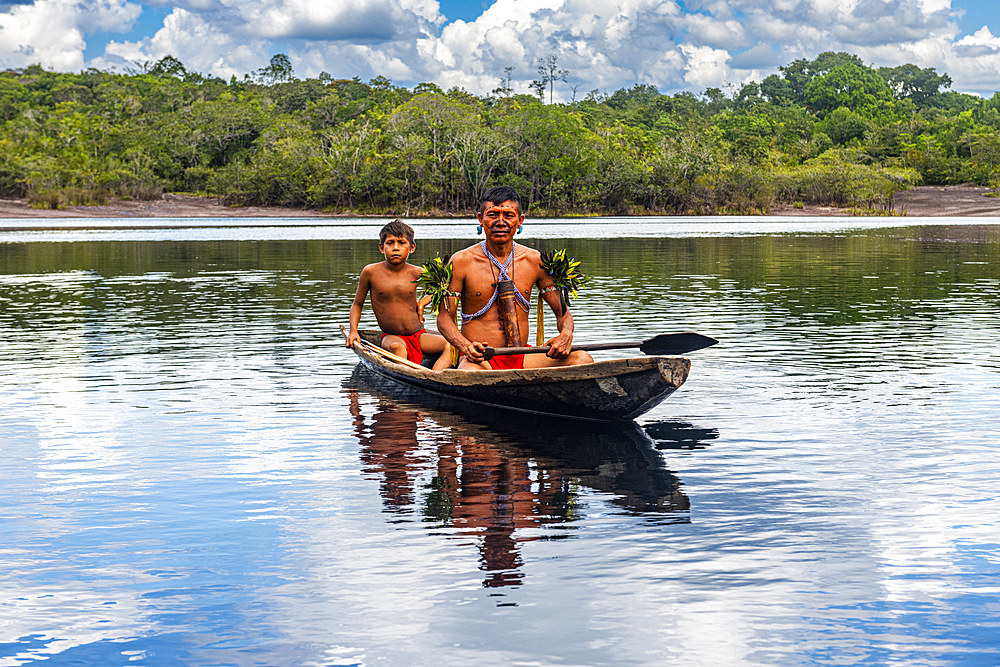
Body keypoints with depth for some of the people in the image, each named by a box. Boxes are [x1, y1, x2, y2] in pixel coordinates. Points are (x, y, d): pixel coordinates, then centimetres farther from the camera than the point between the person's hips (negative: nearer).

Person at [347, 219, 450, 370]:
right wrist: (353, 331, -3)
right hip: (391, 336, -2)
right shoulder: (371, 272, -3)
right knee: (396, 347, -38)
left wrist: (423, 302, 8)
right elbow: (357, 304, 10)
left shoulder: (416, 273, 1)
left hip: (419, 336, 3)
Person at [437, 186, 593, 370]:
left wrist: (566, 335, -13)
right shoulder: (462, 262, -2)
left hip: (521, 359, 5)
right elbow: (444, 317, -2)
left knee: (582, 359, -19)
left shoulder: (535, 261, 6)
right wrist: (467, 347, -22)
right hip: (479, 360, -5)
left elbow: (562, 312, 12)